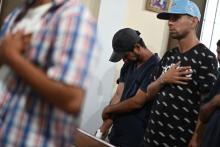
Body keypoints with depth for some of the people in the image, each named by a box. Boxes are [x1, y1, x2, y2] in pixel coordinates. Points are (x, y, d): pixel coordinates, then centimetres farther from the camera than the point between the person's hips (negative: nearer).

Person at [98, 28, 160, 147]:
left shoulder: (155, 67, -16)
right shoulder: (128, 65, 9)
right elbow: (118, 95, 3)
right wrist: (103, 128, -5)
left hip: (136, 135, -7)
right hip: (117, 129, 7)